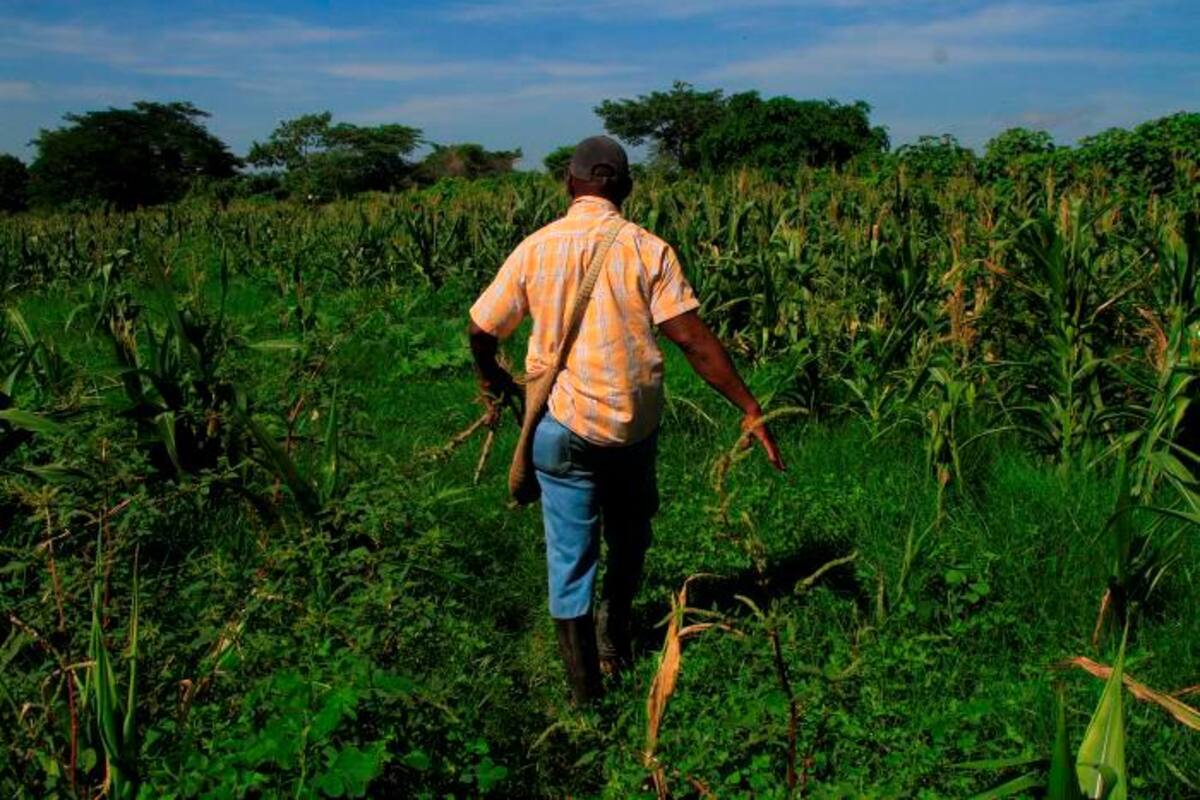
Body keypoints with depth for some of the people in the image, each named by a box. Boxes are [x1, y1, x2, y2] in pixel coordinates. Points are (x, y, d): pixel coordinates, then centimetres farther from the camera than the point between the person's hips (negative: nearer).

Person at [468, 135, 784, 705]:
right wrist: (750, 410, -8)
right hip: (634, 424, 1)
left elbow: (480, 330, 4)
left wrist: (492, 380, 24)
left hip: (563, 423, 0)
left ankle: (584, 683, 16)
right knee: (629, 535, 25)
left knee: (569, 552, 9)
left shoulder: (535, 250, -2)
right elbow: (693, 340, -12)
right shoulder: (648, 249, -6)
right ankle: (614, 637, 41)